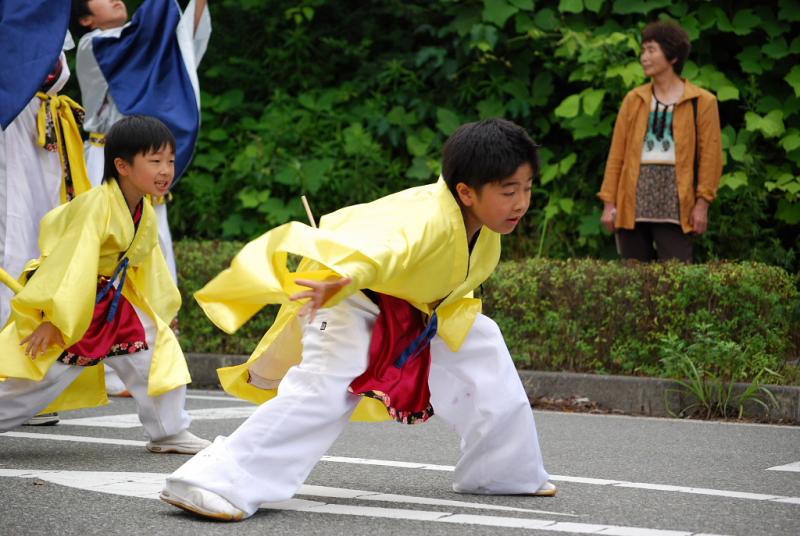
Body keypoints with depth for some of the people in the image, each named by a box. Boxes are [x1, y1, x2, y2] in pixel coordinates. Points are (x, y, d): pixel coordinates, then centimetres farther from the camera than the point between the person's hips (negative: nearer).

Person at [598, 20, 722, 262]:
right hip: (633, 200, 3)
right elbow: (616, 154, 10)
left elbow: (709, 156, 0)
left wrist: (702, 203, -8)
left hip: (674, 200, -3)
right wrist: (609, 203, 4)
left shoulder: (702, 102, 3)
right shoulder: (633, 99, 12)